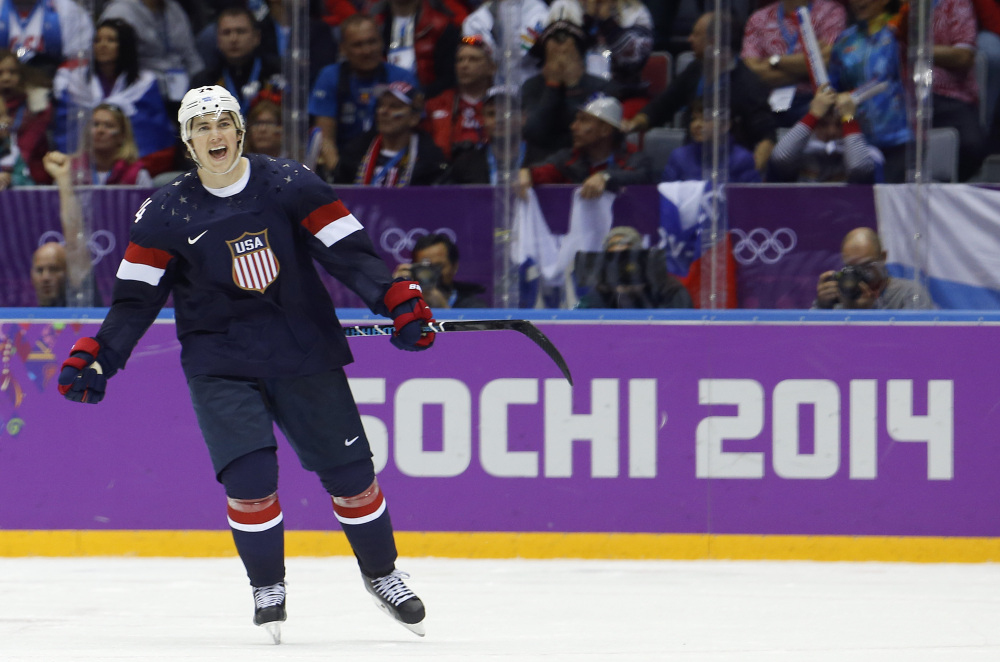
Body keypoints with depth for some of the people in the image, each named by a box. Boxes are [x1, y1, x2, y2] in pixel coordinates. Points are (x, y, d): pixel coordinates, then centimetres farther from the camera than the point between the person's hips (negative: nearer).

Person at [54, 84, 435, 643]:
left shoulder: (289, 185, -3)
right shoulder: (168, 213, 0)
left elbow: (349, 251, -6)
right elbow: (137, 295, 1)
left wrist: (397, 300, -19)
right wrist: (100, 356, -10)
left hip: (304, 351, 1)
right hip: (221, 362, 0)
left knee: (349, 469, 3)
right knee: (249, 475, -15)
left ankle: (382, 573, 25)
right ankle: (268, 586, 6)